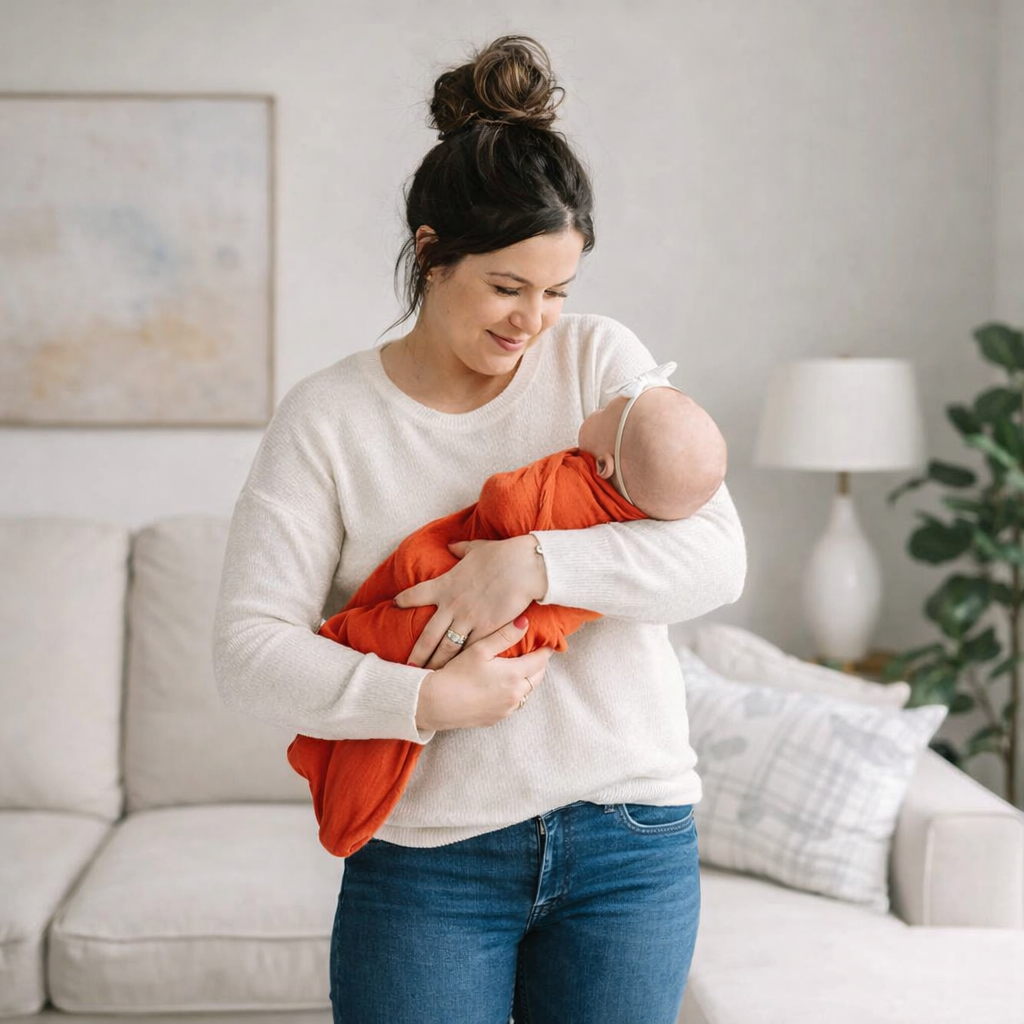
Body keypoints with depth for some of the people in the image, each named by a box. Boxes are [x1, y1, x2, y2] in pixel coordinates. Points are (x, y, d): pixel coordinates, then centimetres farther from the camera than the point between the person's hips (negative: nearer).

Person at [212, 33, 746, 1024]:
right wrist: (428, 698, -23)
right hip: (429, 863, -1)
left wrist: (535, 562, -20)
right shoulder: (327, 415, -4)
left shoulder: (601, 359, 1)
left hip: (631, 845, 2)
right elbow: (247, 646, -10)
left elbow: (717, 554, -7)